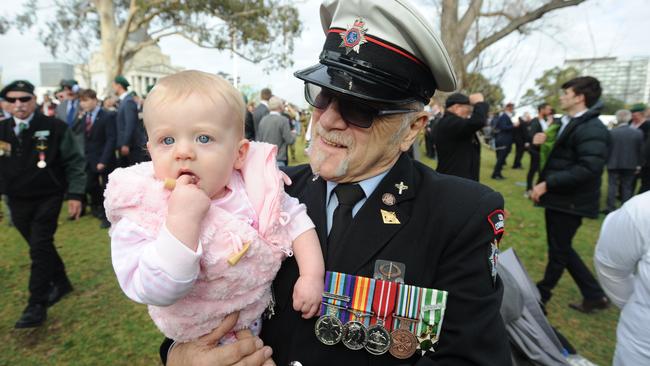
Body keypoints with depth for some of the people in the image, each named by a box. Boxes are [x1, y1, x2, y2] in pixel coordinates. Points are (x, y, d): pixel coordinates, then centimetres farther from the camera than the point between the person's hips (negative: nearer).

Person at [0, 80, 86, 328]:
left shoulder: (54, 127, -8)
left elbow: (74, 162, -7)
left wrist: (75, 194, -11)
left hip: (47, 198, -5)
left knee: (40, 248, -6)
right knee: (40, 247, 16)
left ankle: (37, 306, 3)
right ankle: (60, 283, 36)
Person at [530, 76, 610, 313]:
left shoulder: (592, 129, -18)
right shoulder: (567, 123, 12)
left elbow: (588, 168, -28)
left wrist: (547, 183, -26)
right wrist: (544, 141, 2)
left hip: (570, 202, -10)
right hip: (559, 198, 10)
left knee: (558, 251, 7)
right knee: (560, 248, 18)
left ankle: (541, 294, 25)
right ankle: (594, 295, 29)